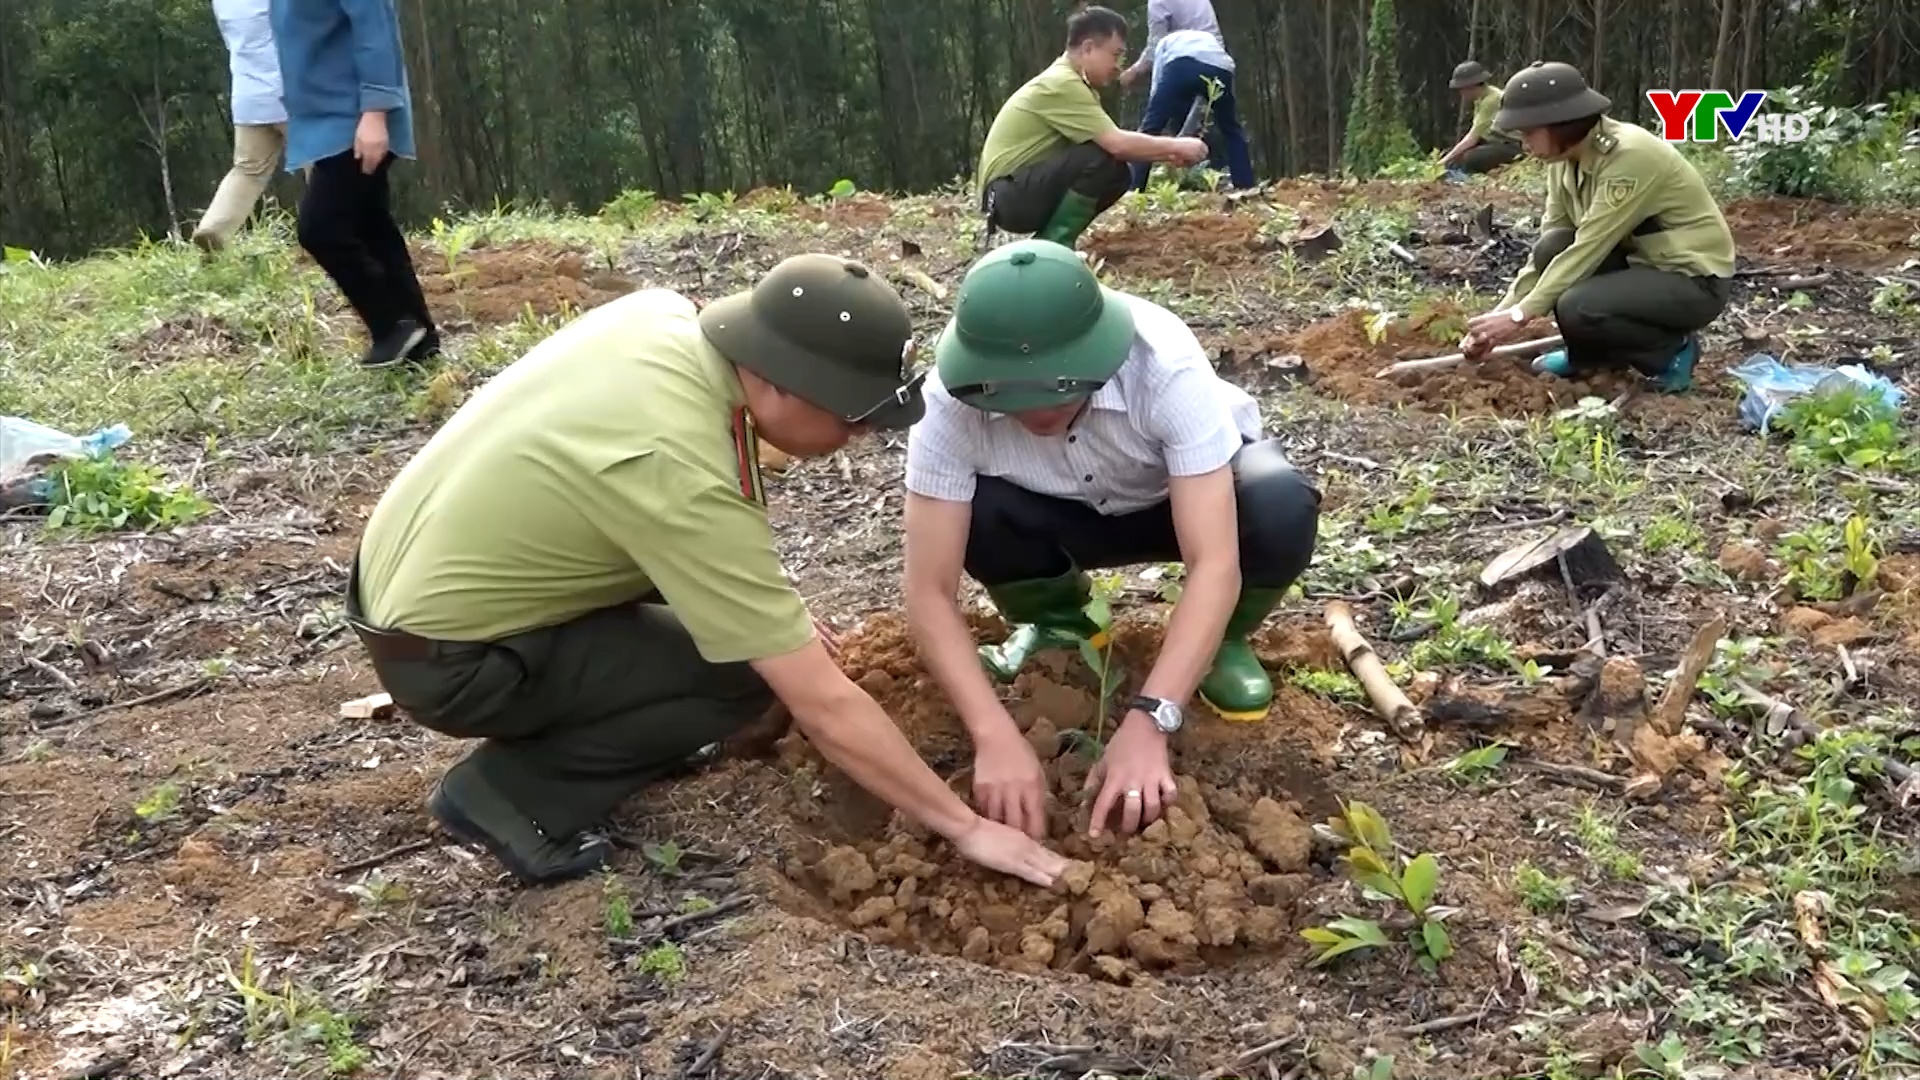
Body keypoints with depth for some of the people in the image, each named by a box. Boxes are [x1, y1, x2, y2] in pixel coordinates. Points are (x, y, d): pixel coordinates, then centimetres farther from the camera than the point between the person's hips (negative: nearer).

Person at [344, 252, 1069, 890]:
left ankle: (606, 719, 17)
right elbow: (825, 707, -27)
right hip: (445, 659, -8)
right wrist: (965, 827, -18)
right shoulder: (683, 477, -32)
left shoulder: (661, 313, -9)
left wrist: (772, 603, 11)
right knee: (750, 671, -14)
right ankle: (509, 793, -6)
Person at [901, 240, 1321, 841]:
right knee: (974, 518, -32)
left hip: (1193, 492, -1)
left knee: (1281, 511, -35)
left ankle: (1222, 643, -1)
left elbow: (1215, 563, -41)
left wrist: (1147, 722, -50)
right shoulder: (950, 403, -33)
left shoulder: (1165, 364, -39)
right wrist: (996, 737, -44)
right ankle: (1059, 621, 3)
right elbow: (929, 592, -31)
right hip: (1069, 516, 2)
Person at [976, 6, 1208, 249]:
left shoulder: (1071, 82, 14)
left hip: (1032, 190, 10)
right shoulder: (1062, 84, -18)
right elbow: (1117, 144, -24)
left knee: (1117, 174, 3)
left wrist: (1167, 154, 0)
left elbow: (1115, 143, 12)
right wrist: (1176, 146, -12)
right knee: (1101, 158, -24)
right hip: (1011, 196, -10)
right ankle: (1055, 246, -16)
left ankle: (1048, 241, 6)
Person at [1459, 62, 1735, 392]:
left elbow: (1590, 248, -28)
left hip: (1696, 279, -8)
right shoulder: (1566, 158, -3)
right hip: (1643, 260, 8)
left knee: (1577, 309, -28)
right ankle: (1591, 354, 7)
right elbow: (1546, 247, -1)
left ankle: (1671, 352, -2)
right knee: (1552, 248, -13)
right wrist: (1500, 313, -10)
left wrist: (1519, 315, -26)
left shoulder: (1629, 155, -27)